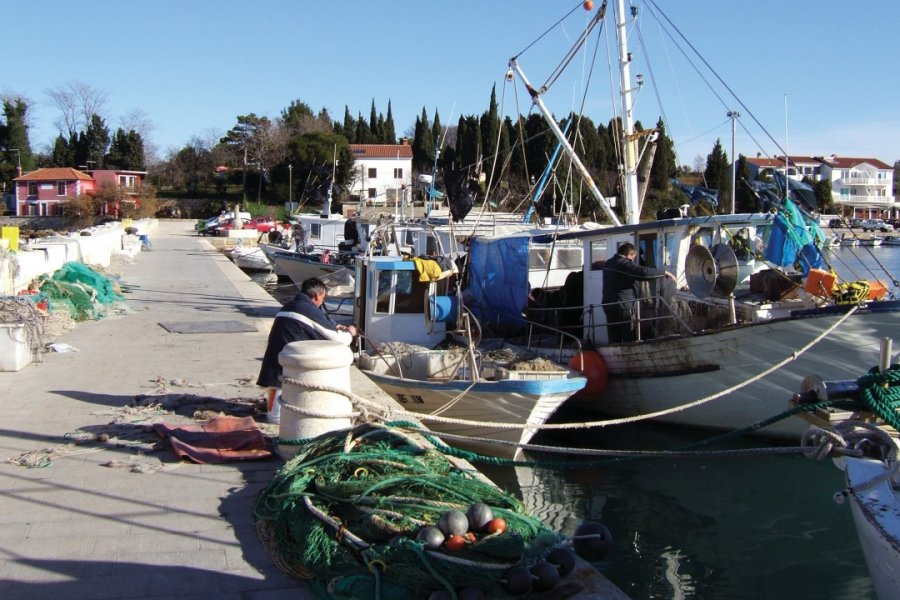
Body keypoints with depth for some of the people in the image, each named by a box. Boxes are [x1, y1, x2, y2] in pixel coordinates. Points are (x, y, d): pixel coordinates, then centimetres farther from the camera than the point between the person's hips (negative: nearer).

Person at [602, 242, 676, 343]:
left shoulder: (608, 264, 16)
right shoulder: (624, 264, -12)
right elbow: (644, 272, -23)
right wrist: (664, 273, -13)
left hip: (608, 304, 8)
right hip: (623, 305, -8)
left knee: (614, 340, 7)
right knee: (629, 339, -1)